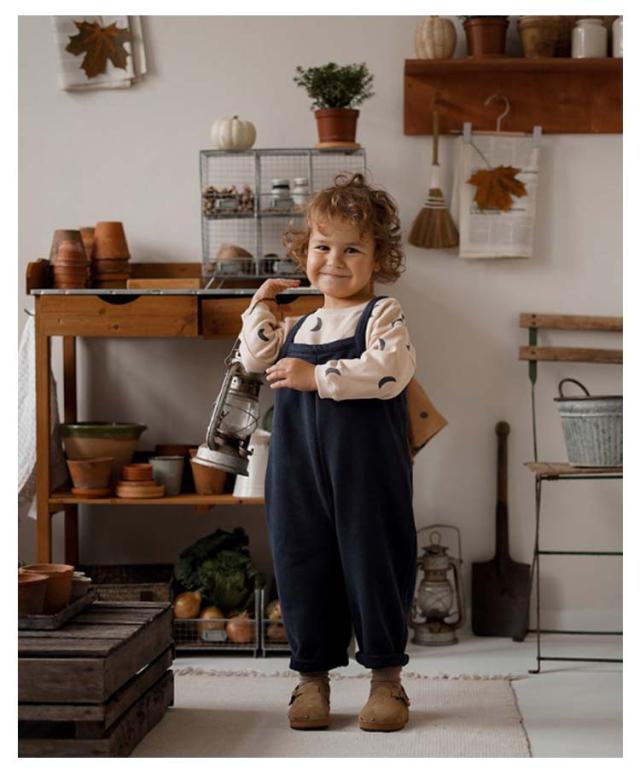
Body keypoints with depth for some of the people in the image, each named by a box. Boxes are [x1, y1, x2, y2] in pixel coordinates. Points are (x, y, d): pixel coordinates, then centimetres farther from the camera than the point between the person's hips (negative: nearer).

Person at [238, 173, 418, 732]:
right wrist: (262, 307, 13)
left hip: (367, 475, -5)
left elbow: (389, 370, -22)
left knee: (372, 564, 2)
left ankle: (387, 676, 17)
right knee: (303, 566, 9)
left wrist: (316, 376, -21)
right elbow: (255, 359, 20)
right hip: (299, 474, 6)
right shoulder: (296, 324, 16)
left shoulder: (383, 315, -5)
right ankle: (313, 674, 22)